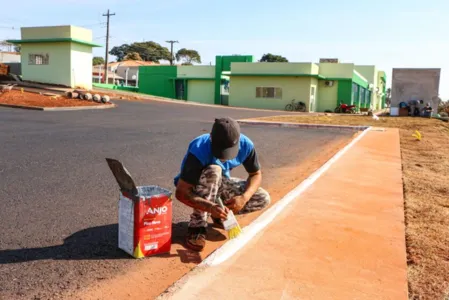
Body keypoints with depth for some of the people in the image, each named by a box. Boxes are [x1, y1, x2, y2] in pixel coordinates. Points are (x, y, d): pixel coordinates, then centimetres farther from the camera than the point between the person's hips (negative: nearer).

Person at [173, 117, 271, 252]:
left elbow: (256, 174, -9)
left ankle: (219, 213, 7)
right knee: (213, 171, -39)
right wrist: (210, 207, -48)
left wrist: (244, 198, -28)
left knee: (263, 198, -15)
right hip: (195, 187, -4)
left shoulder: (246, 145, -23)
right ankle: (198, 226, -24)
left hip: (220, 184, 4)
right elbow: (181, 192, -35)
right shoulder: (199, 151, -36)